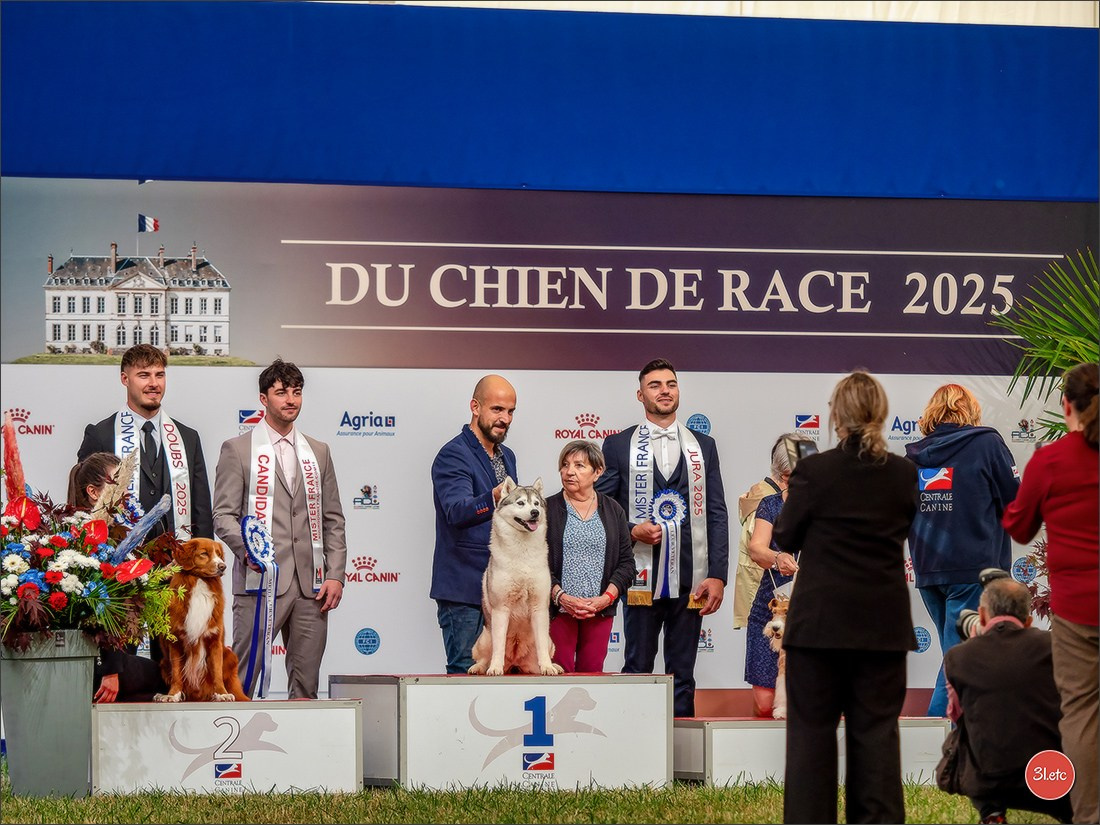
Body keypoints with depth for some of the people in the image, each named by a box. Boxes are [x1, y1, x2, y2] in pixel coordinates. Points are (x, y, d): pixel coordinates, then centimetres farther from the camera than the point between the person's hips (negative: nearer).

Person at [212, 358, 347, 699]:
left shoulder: (318, 452, 18)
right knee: (240, 683, -9)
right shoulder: (237, 450, 5)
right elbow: (224, 514, 0)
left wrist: (335, 575, 6)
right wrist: (248, 549, -19)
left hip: (311, 584, 4)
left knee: (306, 687, 4)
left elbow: (333, 520, 17)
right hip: (260, 582, -4)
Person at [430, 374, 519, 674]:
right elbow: (456, 511, -29)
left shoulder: (507, 457, 16)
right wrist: (493, 498, -48)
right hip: (464, 592, -8)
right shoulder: (453, 455, -11)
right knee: (466, 674, -9)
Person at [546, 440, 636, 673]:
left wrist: (607, 597, -8)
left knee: (592, 671, 2)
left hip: (600, 610, 2)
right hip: (557, 609, -2)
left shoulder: (613, 511, 10)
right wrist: (561, 597, -14)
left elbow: (626, 561, 7)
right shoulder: (547, 509, 2)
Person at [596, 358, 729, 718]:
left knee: (683, 676, 6)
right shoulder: (618, 445, 6)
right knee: (637, 670, 1)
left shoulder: (703, 446, 11)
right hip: (642, 578, -2)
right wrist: (631, 530, -13)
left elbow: (717, 515, 7)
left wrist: (717, 575, -2)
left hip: (691, 580, 2)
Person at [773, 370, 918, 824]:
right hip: (883, 625, 2)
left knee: (812, 730, 5)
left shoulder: (813, 471, -12)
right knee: (877, 730, 7)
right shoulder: (904, 474, -3)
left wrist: (789, 498, 16)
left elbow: (785, 538, -2)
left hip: (821, 621, -2)